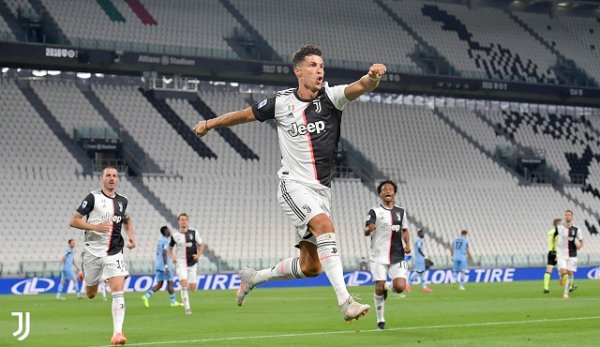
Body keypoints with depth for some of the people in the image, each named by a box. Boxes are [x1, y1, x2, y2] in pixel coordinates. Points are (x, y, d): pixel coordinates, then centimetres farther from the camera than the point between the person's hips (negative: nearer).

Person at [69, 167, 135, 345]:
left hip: (114, 253, 2)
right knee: (91, 294, 12)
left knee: (118, 292, -15)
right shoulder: (93, 198, -5)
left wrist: (131, 235, 12)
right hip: (94, 252, -2)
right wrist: (95, 227, -21)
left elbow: (127, 219, 30)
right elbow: (73, 221, -8)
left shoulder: (122, 201, 9)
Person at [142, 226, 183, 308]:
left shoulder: (160, 240, 16)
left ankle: (146, 296, -7)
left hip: (159, 265, 8)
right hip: (164, 265, -8)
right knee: (170, 283, 2)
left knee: (159, 284, 8)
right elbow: (164, 253, -22)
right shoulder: (166, 241, -12)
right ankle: (173, 302, 10)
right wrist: (166, 266, -25)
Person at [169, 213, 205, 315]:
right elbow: (170, 248, 15)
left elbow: (201, 245, 9)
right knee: (184, 283, -19)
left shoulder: (194, 233, 0)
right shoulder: (175, 235, 0)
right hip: (181, 263, -1)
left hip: (192, 263, 1)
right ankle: (187, 308, -11)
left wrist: (198, 255, -6)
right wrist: (172, 257, -2)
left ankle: (186, 290, 38)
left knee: (192, 288, 0)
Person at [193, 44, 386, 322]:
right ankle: (345, 301, -34)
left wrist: (372, 77, -44)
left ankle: (254, 277, 30)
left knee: (310, 266, 5)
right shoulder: (281, 102, -1)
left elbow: (359, 88, -21)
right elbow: (246, 114, 15)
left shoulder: (331, 96, -1)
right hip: (294, 185, -4)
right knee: (325, 226, -30)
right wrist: (209, 123, 25)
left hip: (321, 190, 4)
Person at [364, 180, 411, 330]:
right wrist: (369, 229, -37)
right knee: (379, 289, -4)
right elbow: (365, 231, -13)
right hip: (379, 257, -3)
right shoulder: (375, 211, -2)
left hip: (397, 256, 3)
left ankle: (388, 286, 25)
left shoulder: (401, 211, 11)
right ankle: (380, 319, 16)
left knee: (400, 287, -12)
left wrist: (407, 244, 5)